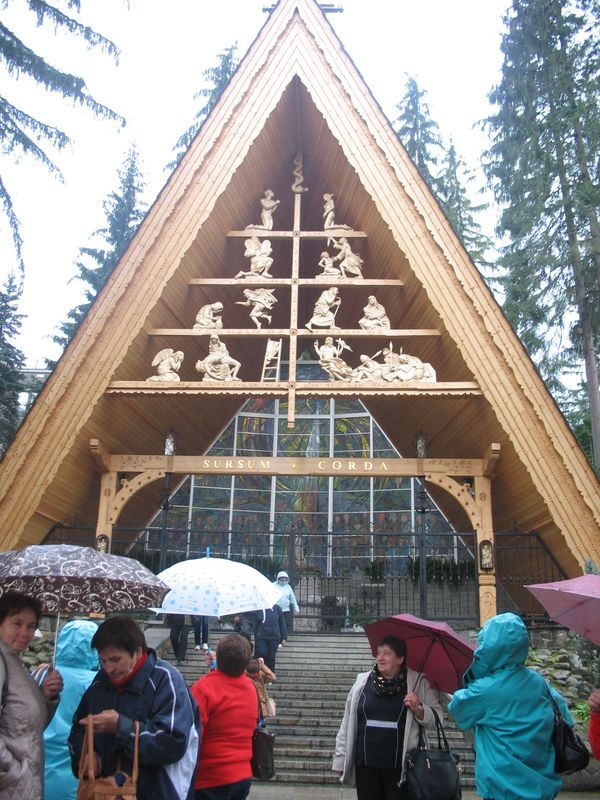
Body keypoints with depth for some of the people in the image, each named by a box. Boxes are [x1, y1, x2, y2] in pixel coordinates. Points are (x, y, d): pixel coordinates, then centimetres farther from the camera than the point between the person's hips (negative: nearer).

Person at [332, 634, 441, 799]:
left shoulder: (418, 683, -1)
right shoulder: (362, 682, 3)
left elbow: (436, 719, 1)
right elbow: (348, 723, 7)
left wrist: (418, 709, -18)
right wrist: (340, 760, 8)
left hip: (401, 766, -2)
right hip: (365, 765, 2)